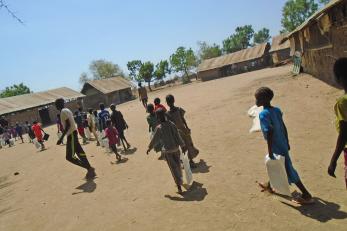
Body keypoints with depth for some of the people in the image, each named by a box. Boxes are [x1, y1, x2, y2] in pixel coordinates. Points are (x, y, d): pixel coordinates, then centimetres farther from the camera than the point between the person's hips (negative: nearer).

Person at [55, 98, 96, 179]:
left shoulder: (63, 111, -13)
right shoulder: (67, 110, 17)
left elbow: (68, 125, -23)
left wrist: (61, 138, -24)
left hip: (71, 134, -10)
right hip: (73, 133, 10)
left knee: (70, 157, -8)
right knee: (80, 153, 11)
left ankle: (89, 168, -9)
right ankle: (90, 170, 14)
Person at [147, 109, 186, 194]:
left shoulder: (159, 128, -18)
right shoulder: (171, 124, -7)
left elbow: (154, 140, -9)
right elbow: (178, 136, -3)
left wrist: (149, 148, 6)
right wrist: (182, 146, 6)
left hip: (167, 150, -4)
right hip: (175, 147, 5)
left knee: (173, 168, 3)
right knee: (178, 165, 22)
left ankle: (179, 186, 4)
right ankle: (179, 179, 43)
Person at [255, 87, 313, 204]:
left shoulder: (263, 114, -22)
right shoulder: (277, 110, 2)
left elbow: (269, 132, -28)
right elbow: (284, 127, 7)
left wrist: (270, 150, -22)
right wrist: (287, 143, 15)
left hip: (276, 147, -9)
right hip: (282, 144, 9)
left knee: (288, 170, 1)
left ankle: (306, 195, 10)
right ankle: (269, 186, 47)